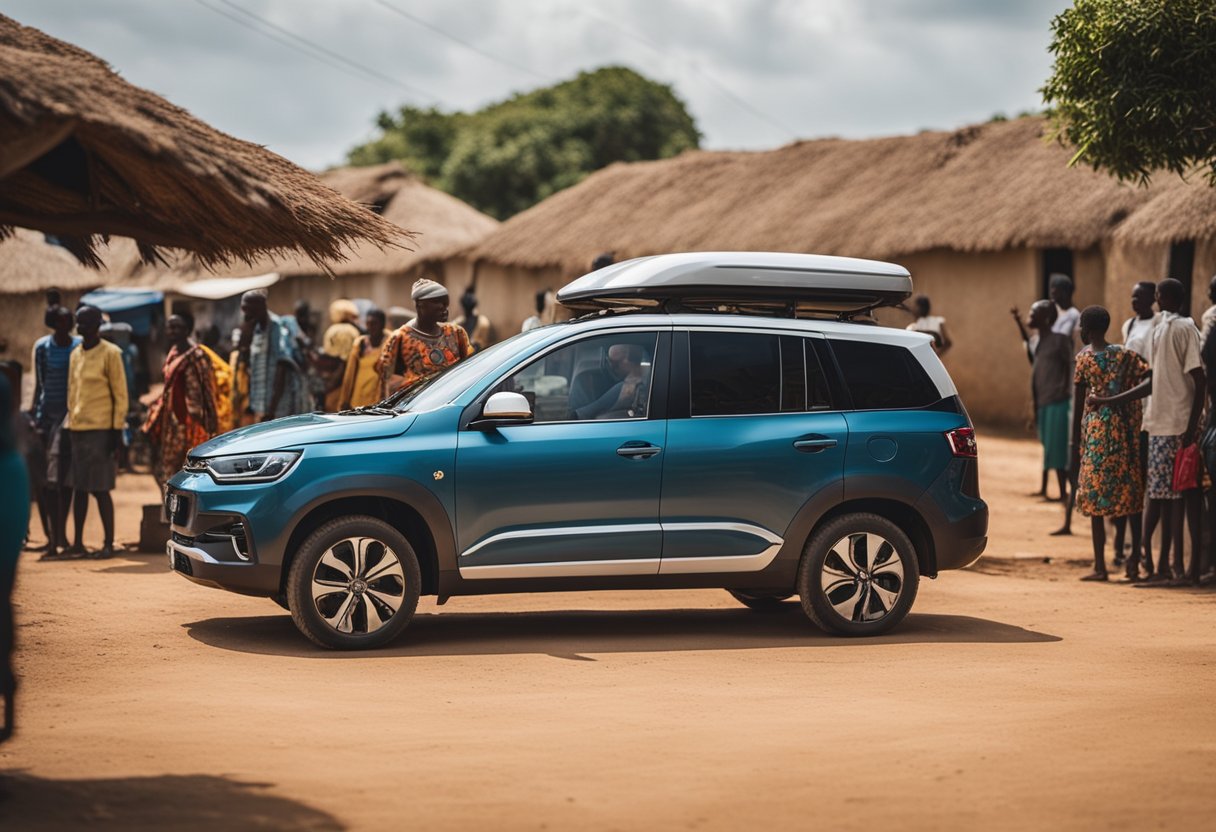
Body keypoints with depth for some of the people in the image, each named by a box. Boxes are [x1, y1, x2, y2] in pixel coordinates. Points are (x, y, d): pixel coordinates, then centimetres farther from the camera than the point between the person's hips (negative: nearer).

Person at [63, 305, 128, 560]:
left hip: (101, 429, -6)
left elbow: (120, 394, -5)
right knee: (80, 486, 8)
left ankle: (109, 544, 1)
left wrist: (117, 430, -10)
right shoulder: (76, 354, 13)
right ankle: (78, 543, 12)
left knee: (100, 488, -5)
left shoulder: (110, 353, -5)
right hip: (78, 428, 6)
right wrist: (69, 426, 15)